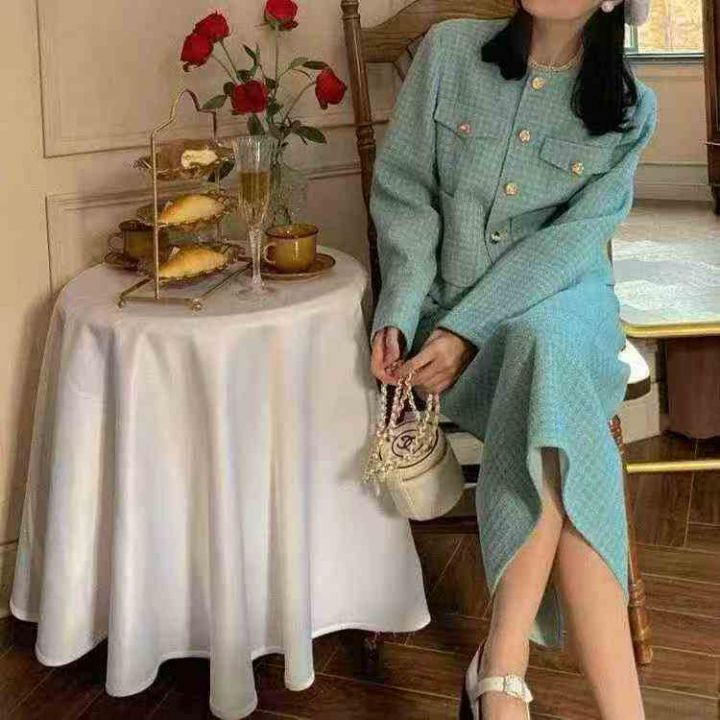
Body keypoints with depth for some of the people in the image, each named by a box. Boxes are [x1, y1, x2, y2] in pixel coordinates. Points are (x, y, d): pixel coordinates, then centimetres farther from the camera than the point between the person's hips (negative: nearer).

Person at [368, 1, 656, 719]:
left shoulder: (629, 107, 1)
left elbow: (571, 240, -9)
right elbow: (403, 191, 0)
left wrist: (467, 332, -19)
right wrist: (398, 314, -13)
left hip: (562, 302, 1)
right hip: (445, 308, 0)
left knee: (543, 350, -36)